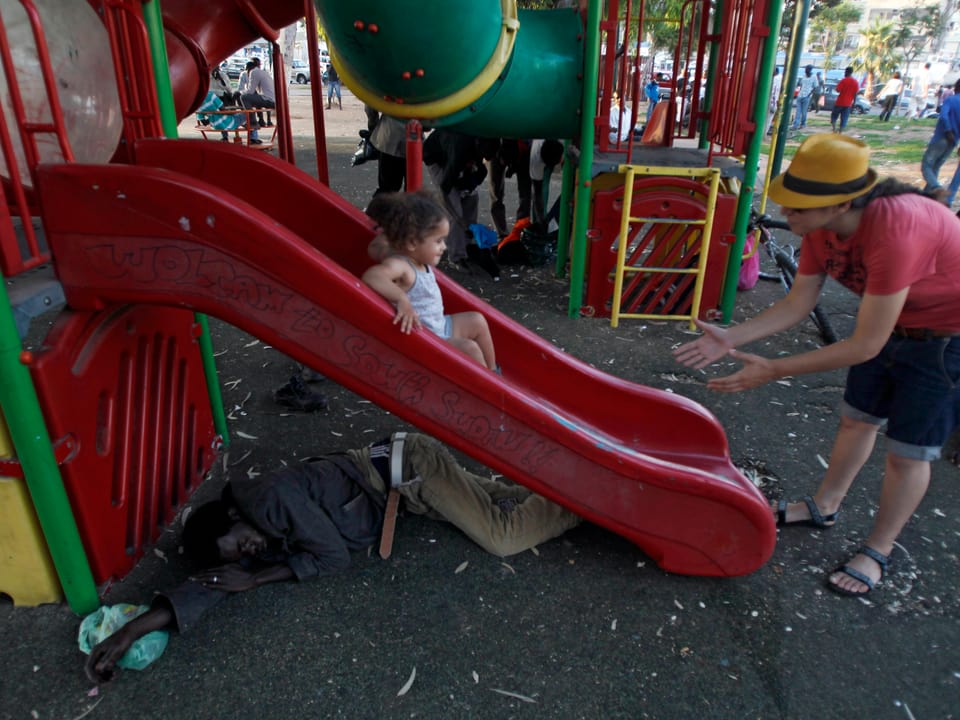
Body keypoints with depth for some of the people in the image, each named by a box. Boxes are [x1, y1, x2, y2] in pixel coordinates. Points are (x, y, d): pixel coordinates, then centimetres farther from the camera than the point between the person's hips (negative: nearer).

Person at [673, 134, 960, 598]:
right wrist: (731, 339, -20)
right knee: (857, 420, 18)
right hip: (893, 323, 7)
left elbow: (865, 346, -36)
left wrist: (774, 370, -33)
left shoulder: (896, 228, -40)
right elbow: (796, 305, -9)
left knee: (907, 452, 4)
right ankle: (824, 508, 38)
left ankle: (877, 551, 24)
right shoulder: (823, 227, -17)